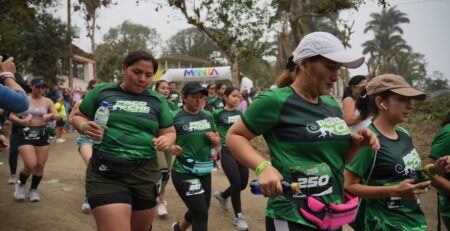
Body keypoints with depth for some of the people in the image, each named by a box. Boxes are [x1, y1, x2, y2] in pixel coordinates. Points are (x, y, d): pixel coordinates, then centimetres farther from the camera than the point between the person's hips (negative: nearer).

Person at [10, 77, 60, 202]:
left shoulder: (47, 101, 4)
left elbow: (58, 116, -2)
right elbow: (11, 116, -4)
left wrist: (50, 116, -24)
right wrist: (21, 121, -24)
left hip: (42, 134, 3)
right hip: (25, 134, -3)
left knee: (40, 165, 4)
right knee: (30, 165, -13)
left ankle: (33, 189, 26)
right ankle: (21, 184, 18)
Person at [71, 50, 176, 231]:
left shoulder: (157, 101, 7)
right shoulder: (101, 92, 3)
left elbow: (169, 131, 13)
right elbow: (77, 117, 12)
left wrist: (166, 139, -10)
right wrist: (85, 127, -10)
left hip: (145, 173, 3)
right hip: (105, 172, -3)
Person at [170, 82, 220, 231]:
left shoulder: (208, 116, 5)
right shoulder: (175, 117, -11)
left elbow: (217, 142, 15)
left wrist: (214, 139, -7)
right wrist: (171, 148, -26)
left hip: (204, 171, 6)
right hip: (184, 172, -6)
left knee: (199, 211, 20)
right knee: (201, 213, -11)